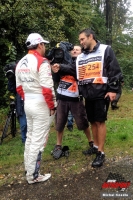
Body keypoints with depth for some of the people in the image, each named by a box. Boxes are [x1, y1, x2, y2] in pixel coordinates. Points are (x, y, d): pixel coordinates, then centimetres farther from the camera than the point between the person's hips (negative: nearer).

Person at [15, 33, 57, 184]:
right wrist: (52, 106, -9)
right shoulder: (42, 62, -15)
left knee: (30, 137, 19)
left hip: (27, 104, 8)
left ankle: (28, 169, 30)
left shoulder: (20, 63, 9)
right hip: (40, 105, -8)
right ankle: (33, 175, 8)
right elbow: (47, 89, -20)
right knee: (38, 140, 0)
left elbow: (19, 87, 12)